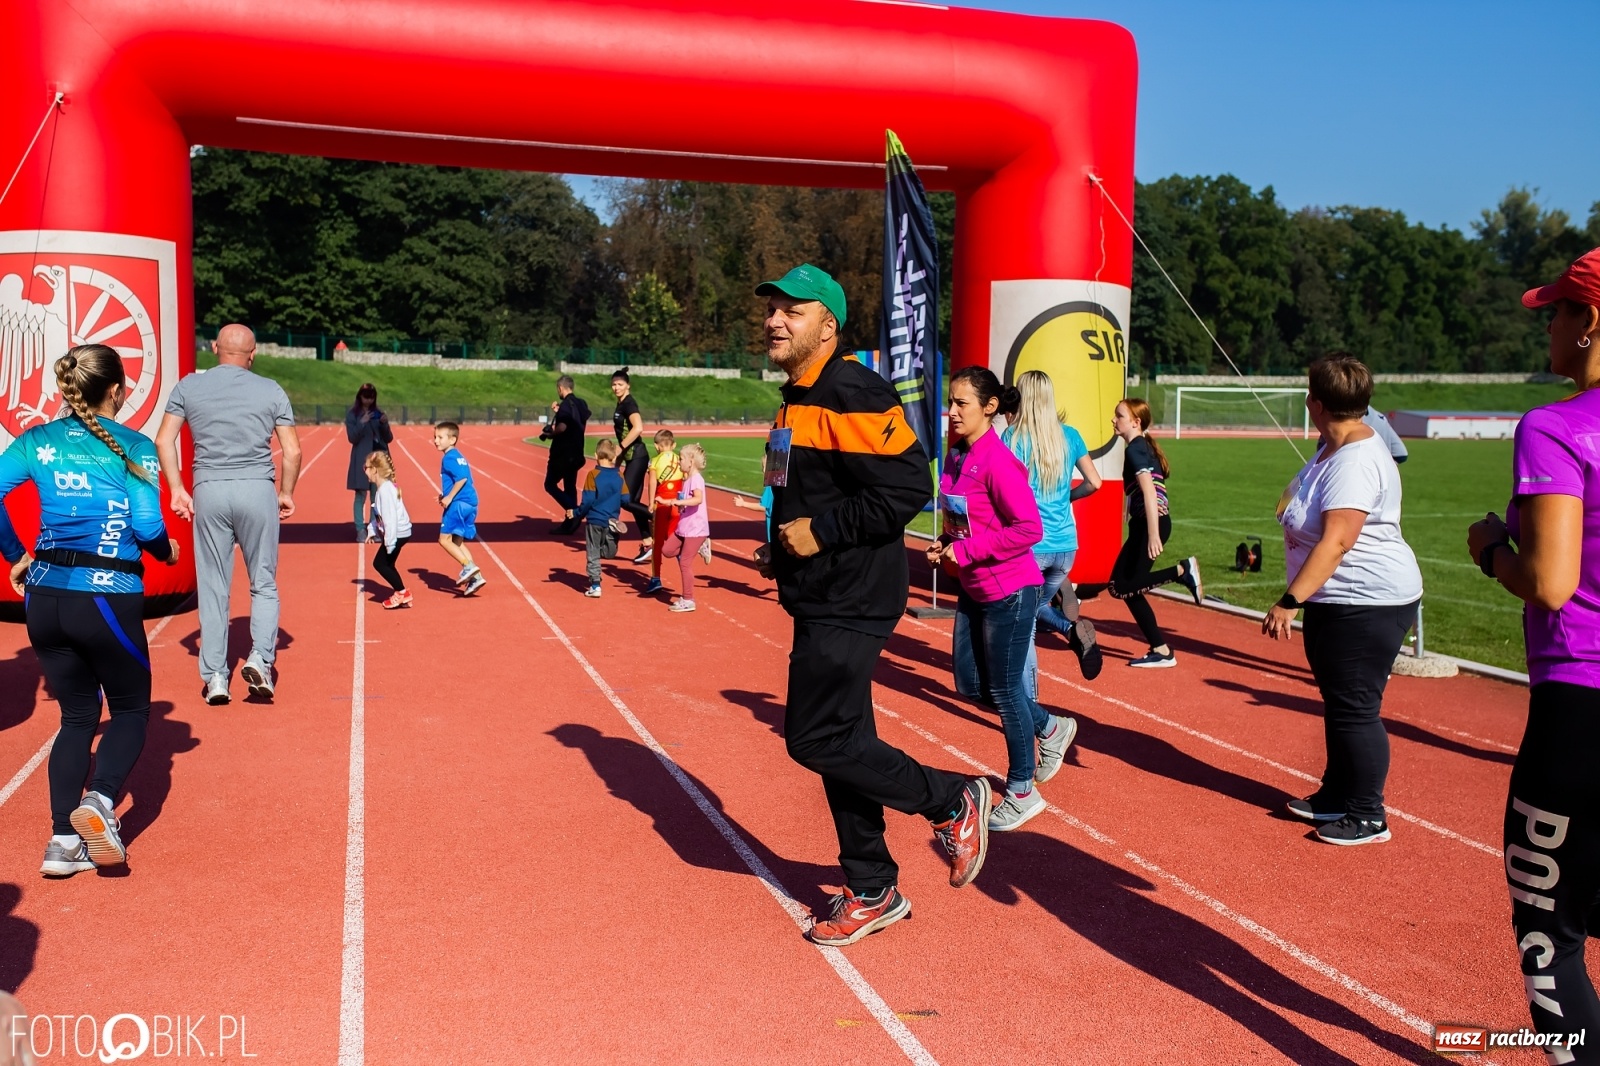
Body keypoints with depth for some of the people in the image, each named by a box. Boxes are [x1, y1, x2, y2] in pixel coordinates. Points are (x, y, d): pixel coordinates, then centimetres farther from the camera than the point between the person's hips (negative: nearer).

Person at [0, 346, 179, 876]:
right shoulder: (133, 447, -6)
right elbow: (146, 526, -13)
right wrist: (167, 550, 8)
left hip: (45, 598, 4)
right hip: (107, 599, -4)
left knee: (78, 715, 17)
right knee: (130, 710, 14)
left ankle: (63, 840, 11)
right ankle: (100, 801, -11)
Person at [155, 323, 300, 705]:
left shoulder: (189, 387, 8)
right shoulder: (271, 390, 5)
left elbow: (164, 440, 3)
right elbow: (293, 451, 2)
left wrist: (176, 490, 8)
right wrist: (287, 493, 13)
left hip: (209, 491, 1)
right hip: (258, 490, -1)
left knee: (212, 587, 8)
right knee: (264, 583, 10)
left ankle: (214, 676, 10)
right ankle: (260, 658, -6)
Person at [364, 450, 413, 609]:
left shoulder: (385, 490, -21)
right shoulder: (381, 488, 12)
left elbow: (390, 518, -24)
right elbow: (378, 516, 20)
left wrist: (389, 543, -23)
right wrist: (372, 531, 13)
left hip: (397, 533, -10)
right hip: (398, 533, 10)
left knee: (380, 563, -2)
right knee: (386, 564, 16)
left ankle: (402, 593, 4)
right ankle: (402, 594, 20)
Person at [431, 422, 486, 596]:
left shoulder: (449, 458, -11)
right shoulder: (458, 456, 19)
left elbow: (462, 478, -23)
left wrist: (449, 497, -20)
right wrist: (445, 495, 21)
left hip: (459, 503, -10)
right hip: (469, 503, 10)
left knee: (444, 539, -6)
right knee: (457, 542, 15)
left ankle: (469, 566, -12)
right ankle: (475, 576, 11)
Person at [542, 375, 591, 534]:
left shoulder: (566, 404, -15)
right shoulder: (581, 404, 10)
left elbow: (562, 427, -26)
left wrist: (549, 433, -10)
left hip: (562, 453, -8)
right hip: (576, 453, 8)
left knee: (550, 484, 2)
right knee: (570, 486, 13)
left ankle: (572, 510, -15)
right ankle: (569, 523, 14)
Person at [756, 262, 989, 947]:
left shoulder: (850, 394, -17)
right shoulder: (797, 400, 15)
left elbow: (907, 487, -24)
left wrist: (822, 531, -20)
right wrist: (784, 547, 10)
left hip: (851, 601, -10)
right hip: (823, 599, 10)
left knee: (816, 738, -8)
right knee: (839, 741, 14)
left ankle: (953, 802, 12)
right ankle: (872, 893, 26)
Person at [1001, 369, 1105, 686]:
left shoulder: (1014, 437, -6)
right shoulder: (1069, 436, 7)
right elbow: (1094, 482, 10)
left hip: (1028, 545, -5)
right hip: (1065, 546, 5)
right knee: (1038, 605, 24)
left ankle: (1029, 701, 1)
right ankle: (1074, 626, -4)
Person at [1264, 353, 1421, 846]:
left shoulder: (1355, 463, -24)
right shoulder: (1336, 447, 9)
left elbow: (1335, 543, -31)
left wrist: (1289, 601, -31)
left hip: (1368, 605, -11)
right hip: (1335, 602, 11)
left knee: (1354, 709, -1)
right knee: (1337, 703, 19)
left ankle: (1367, 817, 11)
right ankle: (1336, 797, 33)